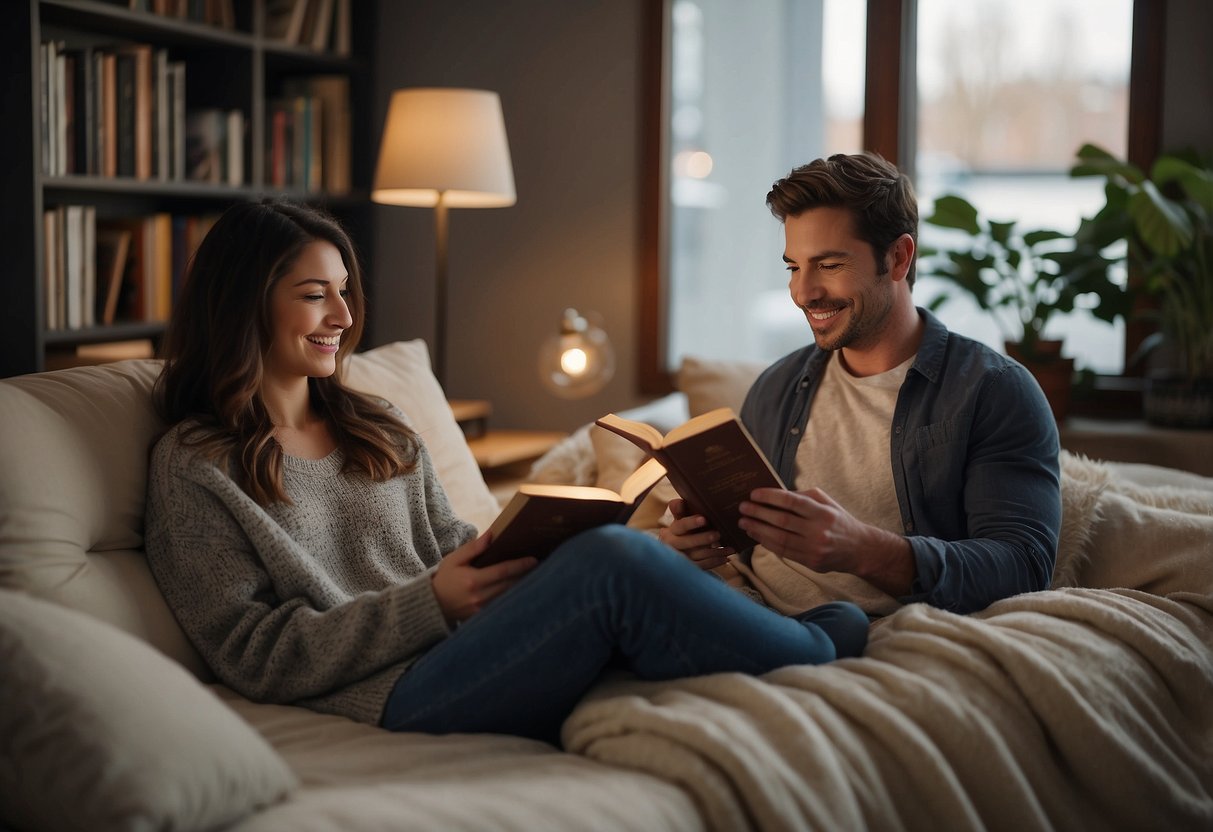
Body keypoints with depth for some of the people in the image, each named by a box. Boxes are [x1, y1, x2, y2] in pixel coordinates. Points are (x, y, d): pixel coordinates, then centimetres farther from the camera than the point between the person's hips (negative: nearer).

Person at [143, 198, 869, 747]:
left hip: (475, 651, 7)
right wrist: (430, 603, -15)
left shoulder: (381, 428, 23)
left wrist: (528, 551, -5)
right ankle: (822, 651, -8)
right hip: (399, 695, -7)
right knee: (613, 561, -27)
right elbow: (252, 655, -4)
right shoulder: (193, 466, 3)